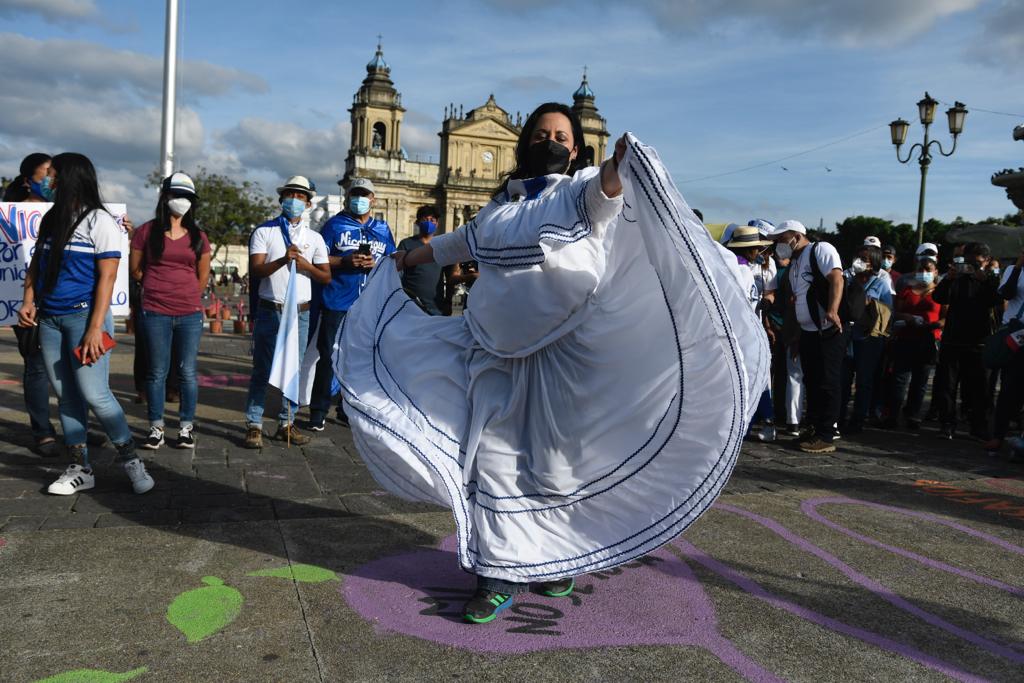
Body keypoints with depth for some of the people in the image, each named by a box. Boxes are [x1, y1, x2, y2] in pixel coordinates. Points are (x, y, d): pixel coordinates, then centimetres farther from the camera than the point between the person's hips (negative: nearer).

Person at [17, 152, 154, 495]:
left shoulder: (100, 221, -6)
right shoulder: (51, 220, 14)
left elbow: (107, 276, -12)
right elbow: (36, 265, 21)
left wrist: (95, 328, -18)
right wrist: (29, 300, 2)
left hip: (83, 316, -7)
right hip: (49, 319, 7)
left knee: (94, 395, -10)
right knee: (66, 396, 8)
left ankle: (130, 460, 5)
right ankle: (80, 469, 15)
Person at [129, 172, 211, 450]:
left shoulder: (198, 237, 8)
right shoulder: (147, 231, 3)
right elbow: (135, 269, 10)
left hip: (190, 314, 1)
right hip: (155, 314, -1)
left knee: (187, 372, 4)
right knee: (157, 372, 5)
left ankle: (186, 428, 14)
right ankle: (156, 429, 14)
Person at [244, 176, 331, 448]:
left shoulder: (315, 238, 11)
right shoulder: (264, 231, 3)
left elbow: (326, 277, 8)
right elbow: (255, 270, -8)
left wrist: (304, 264, -10)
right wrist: (283, 260, -25)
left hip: (301, 312, 3)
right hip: (270, 311, -3)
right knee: (262, 371, 0)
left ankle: (287, 424, 16)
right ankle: (254, 425, 7)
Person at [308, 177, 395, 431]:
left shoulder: (382, 229, 15)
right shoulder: (335, 225, 6)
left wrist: (375, 264, -7)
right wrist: (346, 261, -14)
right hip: (337, 302, -3)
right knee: (328, 356, -2)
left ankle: (348, 410, 21)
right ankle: (319, 411, 6)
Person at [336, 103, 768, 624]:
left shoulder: (582, 189, 3)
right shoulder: (500, 204, 17)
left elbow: (606, 195, -22)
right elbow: (463, 240, 34)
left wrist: (618, 167, -45)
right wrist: (411, 259, 47)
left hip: (564, 352, -4)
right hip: (498, 351, 4)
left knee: (557, 461, 4)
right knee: (494, 455, 0)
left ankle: (557, 558, 25)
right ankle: (502, 574, 8)